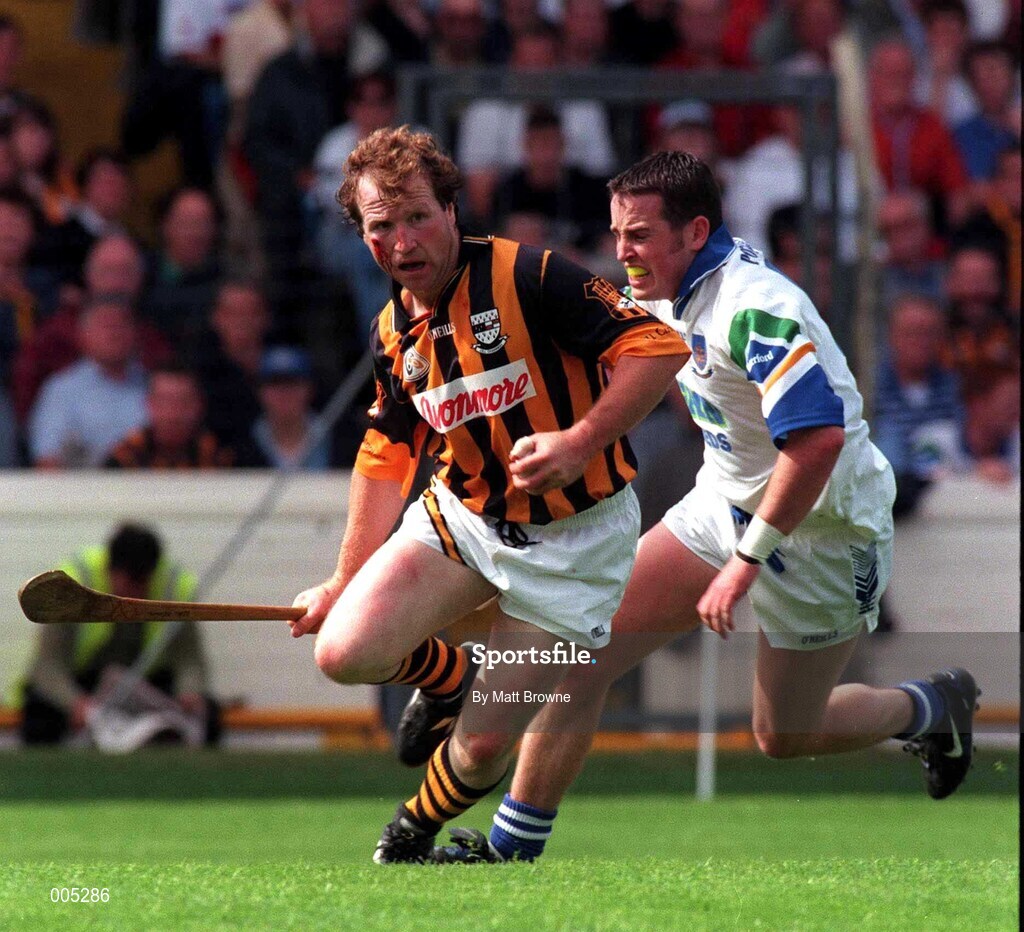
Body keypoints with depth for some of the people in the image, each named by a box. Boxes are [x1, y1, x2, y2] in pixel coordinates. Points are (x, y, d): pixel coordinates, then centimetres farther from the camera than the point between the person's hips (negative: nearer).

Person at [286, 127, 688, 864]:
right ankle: (447, 675, 18)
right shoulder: (395, 334, 3)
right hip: (461, 518, 5)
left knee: (486, 748, -3)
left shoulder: (527, 278, -18)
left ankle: (416, 834, 33)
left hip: (572, 537, -5)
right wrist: (346, 582, 15)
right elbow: (387, 457, 16)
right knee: (345, 651, -18)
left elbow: (659, 348, -21)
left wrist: (580, 443, -31)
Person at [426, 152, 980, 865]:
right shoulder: (672, 292, -1)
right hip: (726, 505, 8)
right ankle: (512, 847, -3)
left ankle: (934, 707, 36)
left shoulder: (754, 309, -29)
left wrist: (746, 560, -31)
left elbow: (819, 439, -36)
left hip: (818, 530, -8)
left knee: (786, 737, 7)